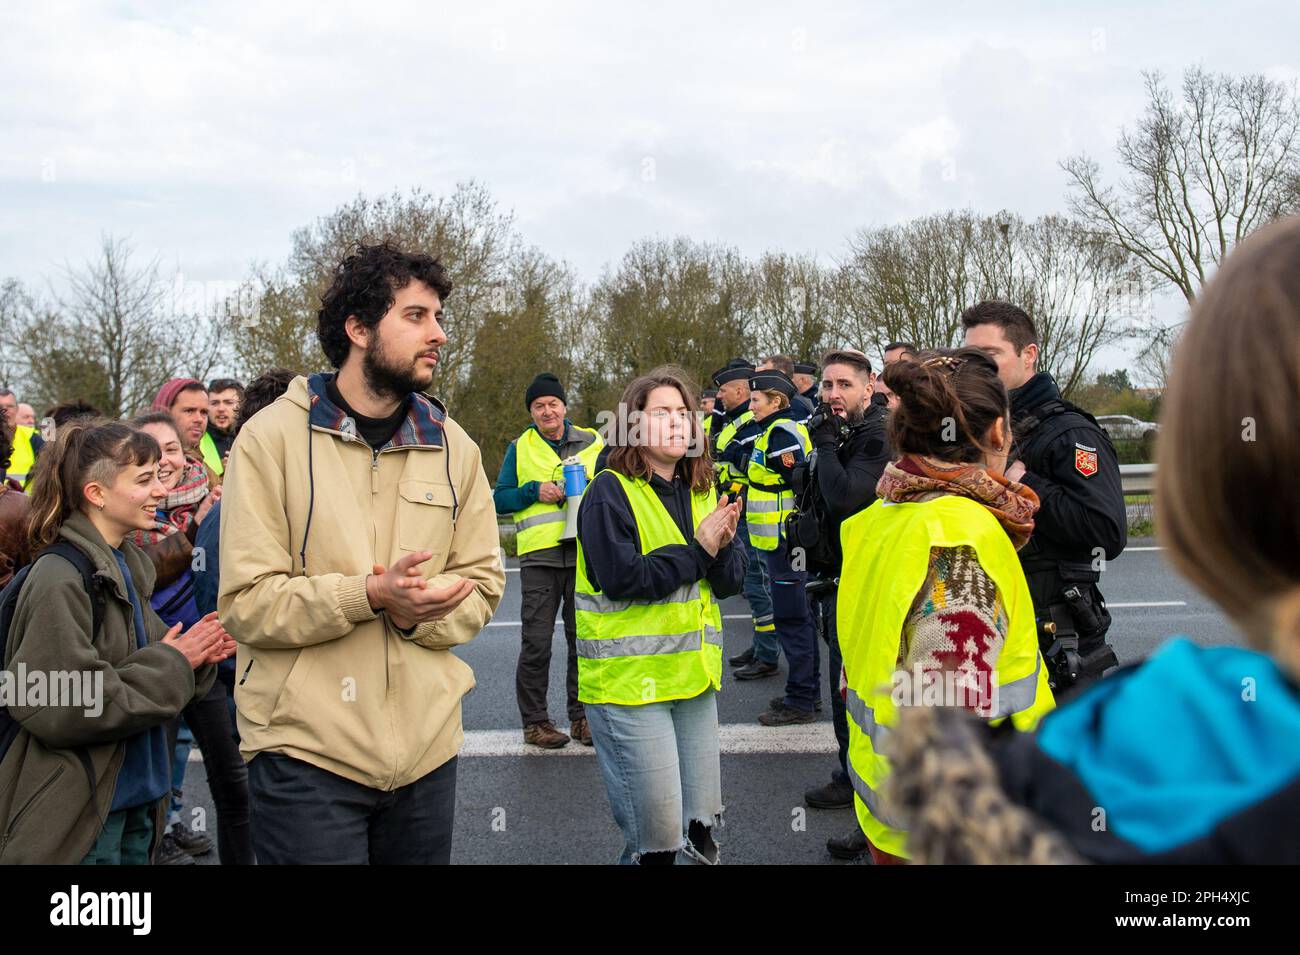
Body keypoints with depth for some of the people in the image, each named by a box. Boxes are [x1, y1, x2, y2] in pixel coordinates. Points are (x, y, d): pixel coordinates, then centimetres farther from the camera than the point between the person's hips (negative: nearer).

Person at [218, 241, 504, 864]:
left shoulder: (452, 446, 7)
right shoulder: (272, 438, -7)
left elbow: (483, 585, 6)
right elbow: (246, 603, -11)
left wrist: (417, 612, -15)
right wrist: (371, 594, -25)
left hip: (428, 745, 5)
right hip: (306, 749, -4)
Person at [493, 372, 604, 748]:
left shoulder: (592, 443, 10)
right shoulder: (520, 448, 8)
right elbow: (500, 499, 7)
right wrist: (535, 491, -10)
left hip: (585, 553, 2)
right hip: (539, 556, -1)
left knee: (584, 639, 8)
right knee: (536, 642, 0)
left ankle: (582, 715, 20)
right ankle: (534, 720, 10)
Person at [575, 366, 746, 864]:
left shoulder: (701, 492, 12)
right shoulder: (610, 492, -9)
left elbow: (730, 582, 8)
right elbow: (621, 579, -21)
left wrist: (723, 546, -13)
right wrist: (696, 551, -14)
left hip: (694, 674, 7)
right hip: (629, 680, -6)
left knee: (700, 819, 12)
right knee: (655, 833, -5)